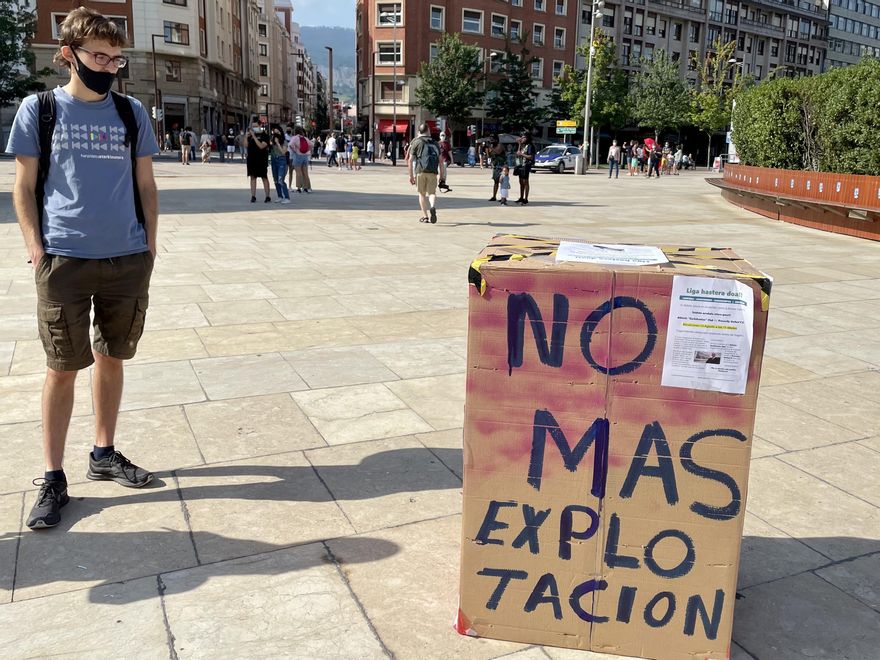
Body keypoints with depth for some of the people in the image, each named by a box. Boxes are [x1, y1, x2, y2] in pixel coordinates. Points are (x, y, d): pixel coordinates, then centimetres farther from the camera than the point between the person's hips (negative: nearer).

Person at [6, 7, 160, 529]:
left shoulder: (131, 112, 8)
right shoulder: (39, 109, 2)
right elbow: (25, 187, 3)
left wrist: (150, 247, 4)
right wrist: (37, 250, -6)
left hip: (127, 261, 2)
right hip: (65, 261, -2)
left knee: (111, 359, 11)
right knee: (63, 367, 2)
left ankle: (104, 454, 27)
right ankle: (53, 478, 13)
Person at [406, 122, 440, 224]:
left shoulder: (416, 142, 7)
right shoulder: (434, 143, 16)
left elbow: (410, 160, 1)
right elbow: (440, 160, 14)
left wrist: (411, 175, 4)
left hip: (420, 171, -1)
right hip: (432, 171, 1)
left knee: (422, 193, 11)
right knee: (432, 193, 5)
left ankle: (425, 216, 9)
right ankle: (432, 207, -25)